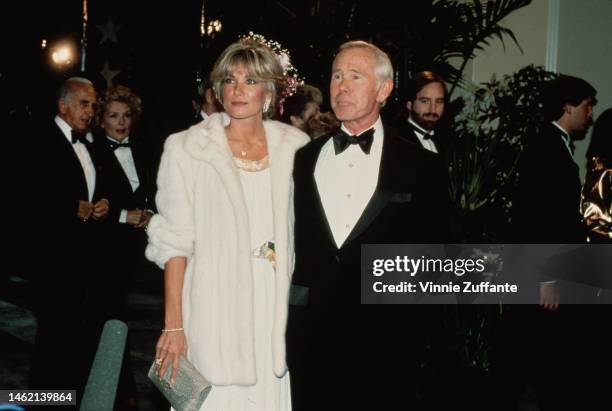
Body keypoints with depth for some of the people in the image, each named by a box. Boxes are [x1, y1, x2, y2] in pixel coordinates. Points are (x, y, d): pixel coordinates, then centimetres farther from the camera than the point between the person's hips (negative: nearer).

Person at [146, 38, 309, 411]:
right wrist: (174, 324, -9)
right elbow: (174, 241, -5)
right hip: (215, 311, -2)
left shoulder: (295, 146, 5)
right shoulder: (187, 148, -2)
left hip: (278, 308, 3)